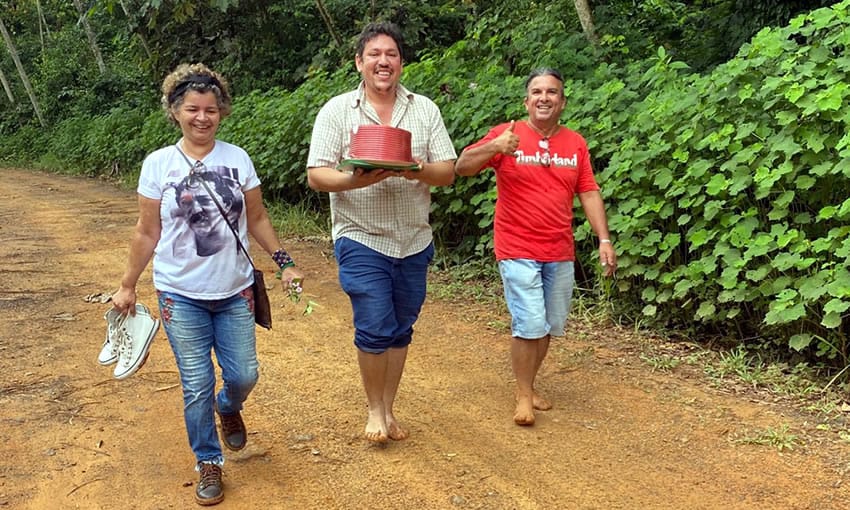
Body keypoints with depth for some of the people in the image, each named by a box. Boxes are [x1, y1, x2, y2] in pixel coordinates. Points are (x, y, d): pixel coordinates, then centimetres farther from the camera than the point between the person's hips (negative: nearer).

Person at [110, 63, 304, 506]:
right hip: (181, 295, -1)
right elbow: (147, 233, 2)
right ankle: (208, 463, 22)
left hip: (235, 290, 2)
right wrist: (127, 287, 5)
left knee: (243, 375, 4)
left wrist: (284, 262, 1)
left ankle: (228, 408, 41)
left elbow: (257, 219, 8)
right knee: (197, 386, 2)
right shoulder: (158, 164, -4)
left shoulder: (237, 159, 0)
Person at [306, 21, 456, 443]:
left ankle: (389, 409, 28)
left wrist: (420, 171, -21)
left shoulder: (425, 109, 5)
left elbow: (448, 172, 1)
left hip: (415, 242, 3)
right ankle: (374, 410, 17)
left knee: (401, 330, 12)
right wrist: (355, 181, -27)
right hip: (362, 240, -3)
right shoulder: (337, 111, -2)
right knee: (374, 329, -6)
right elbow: (316, 175, -7)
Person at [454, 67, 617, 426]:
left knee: (550, 326, 11)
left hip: (560, 253, 5)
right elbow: (462, 167, -12)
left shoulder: (575, 143, 6)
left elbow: (588, 193, 8)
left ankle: (529, 387, 29)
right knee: (530, 325, -9)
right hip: (518, 251, -5)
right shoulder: (507, 134, -6)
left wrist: (604, 240, 0)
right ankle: (523, 396, 9)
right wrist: (493, 147, -30)